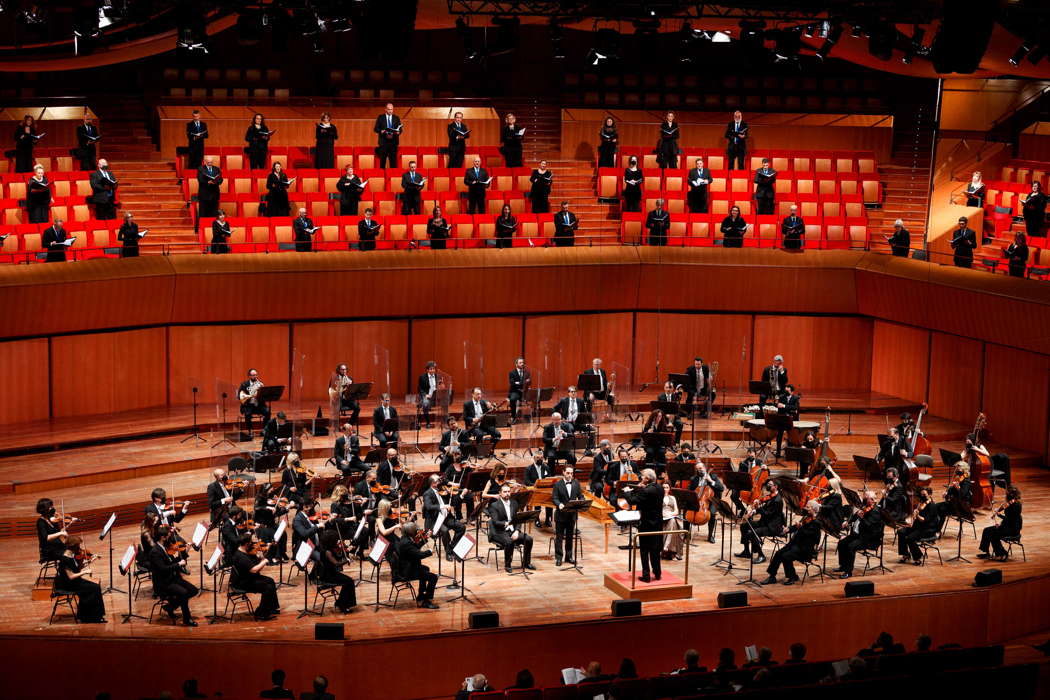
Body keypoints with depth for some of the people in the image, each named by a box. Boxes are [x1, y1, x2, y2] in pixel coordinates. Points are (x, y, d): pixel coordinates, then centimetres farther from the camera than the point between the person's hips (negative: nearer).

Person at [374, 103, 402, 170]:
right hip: (383, 142, -1)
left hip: (393, 141, 1)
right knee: (382, 159, -2)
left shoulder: (396, 118, 13)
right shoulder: (380, 117, 7)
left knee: (393, 160, -2)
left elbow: (400, 129, 9)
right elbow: (375, 128, 3)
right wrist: (381, 131, -16)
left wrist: (398, 132, -14)